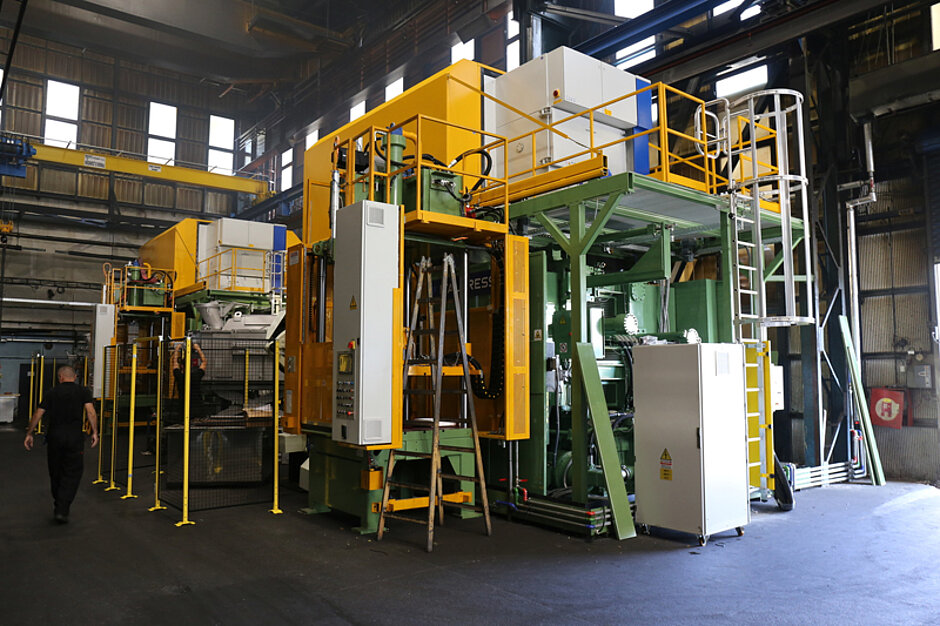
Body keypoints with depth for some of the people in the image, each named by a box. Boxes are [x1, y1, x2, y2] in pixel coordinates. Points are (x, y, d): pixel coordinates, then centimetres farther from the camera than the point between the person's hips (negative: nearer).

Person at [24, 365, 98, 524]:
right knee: (72, 474, 3)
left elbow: (38, 414, 6)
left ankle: (59, 506, 28)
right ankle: (62, 510, -8)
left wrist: (29, 434, 13)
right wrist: (95, 432, -10)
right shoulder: (83, 391, 5)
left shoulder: (53, 392, 10)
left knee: (56, 472, 17)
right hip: (75, 436, -2)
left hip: (54, 436, 2)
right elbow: (90, 411, -10)